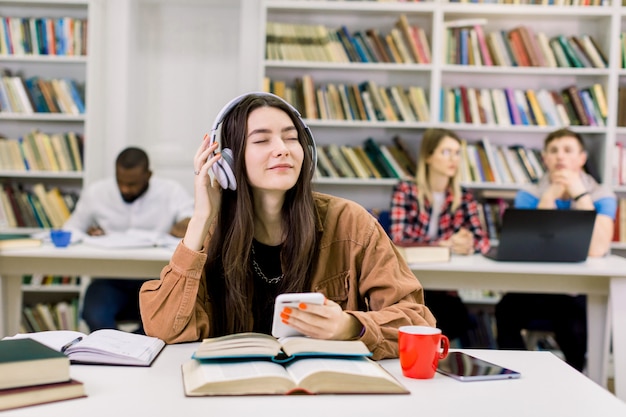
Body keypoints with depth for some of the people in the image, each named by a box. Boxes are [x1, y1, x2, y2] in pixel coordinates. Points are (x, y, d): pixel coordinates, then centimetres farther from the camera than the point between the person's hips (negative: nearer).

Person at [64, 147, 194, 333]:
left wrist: (190, 226, -31)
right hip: (109, 278, 0)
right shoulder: (95, 193, 7)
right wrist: (86, 237, -14)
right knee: (94, 316, -33)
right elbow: (69, 232, 10)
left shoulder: (172, 192, 3)